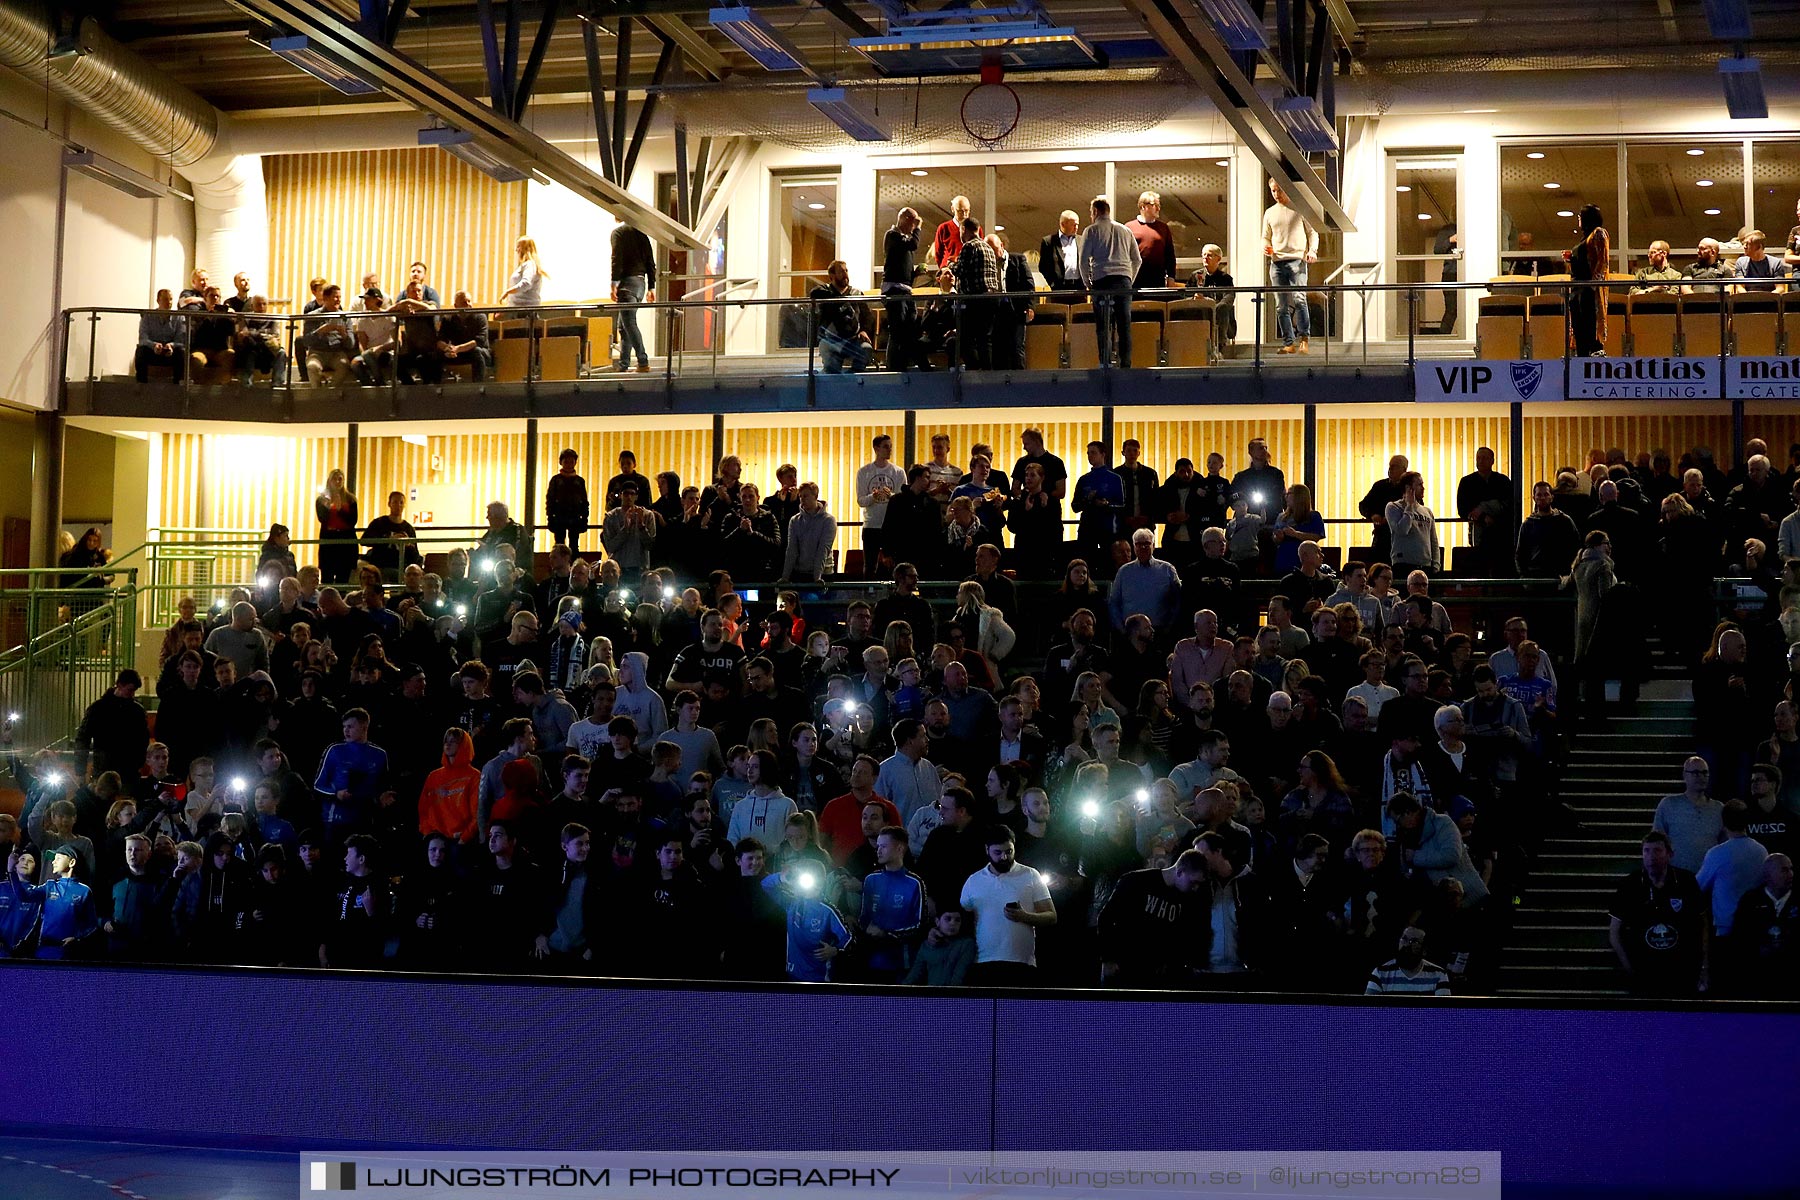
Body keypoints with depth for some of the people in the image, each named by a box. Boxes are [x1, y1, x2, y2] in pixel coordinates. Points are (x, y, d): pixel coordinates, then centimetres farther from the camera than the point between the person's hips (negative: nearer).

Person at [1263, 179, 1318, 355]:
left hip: (1297, 260, -4)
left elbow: (1312, 232, 8)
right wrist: (1265, 247, 0)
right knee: (1281, 306, 1)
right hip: (1277, 262, 4)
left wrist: (1312, 250, -9)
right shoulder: (1269, 213, 16)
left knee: (1299, 299, -21)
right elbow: (1266, 237, 22)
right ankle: (1289, 343, 5)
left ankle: (1304, 340, -19)